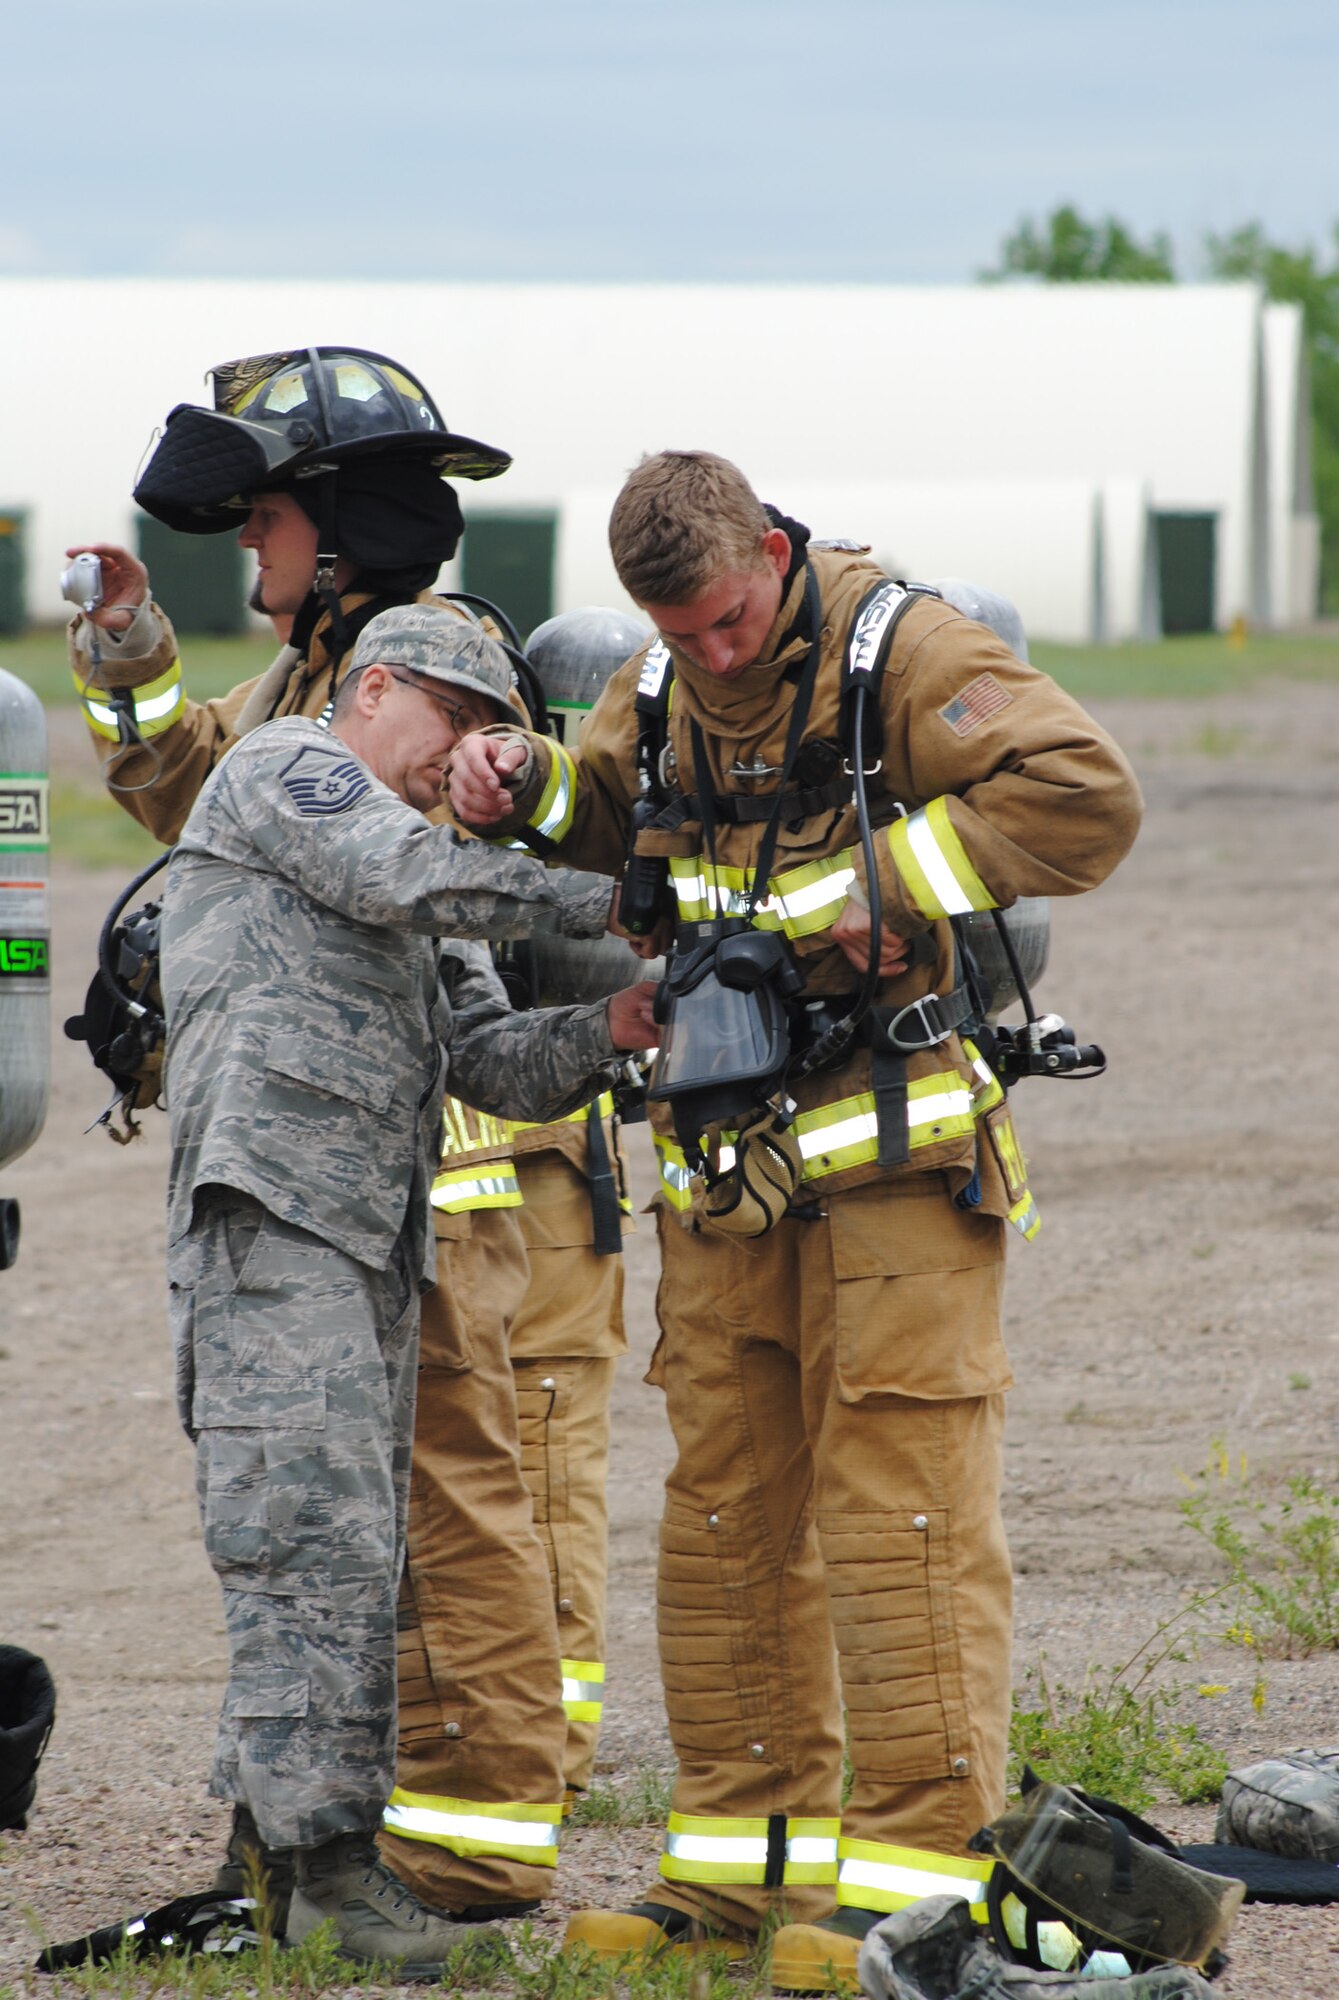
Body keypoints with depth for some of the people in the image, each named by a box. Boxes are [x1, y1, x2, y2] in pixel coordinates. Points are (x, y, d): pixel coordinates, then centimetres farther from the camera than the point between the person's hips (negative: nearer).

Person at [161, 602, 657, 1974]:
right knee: (316, 1530, -15)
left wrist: (605, 1032, -2)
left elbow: (497, 1063, 17)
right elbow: (411, 874, -12)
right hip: (272, 1200, -10)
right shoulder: (286, 768, 5)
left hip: (376, 1239, 10)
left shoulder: (417, 922, 28)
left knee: (358, 1551, 8)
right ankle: (327, 1850, -18)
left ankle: (302, 1834, 11)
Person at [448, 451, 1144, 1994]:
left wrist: (882, 894, -20)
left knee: (898, 1500, -10)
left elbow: (1084, 799, -21)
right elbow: (600, 822, 29)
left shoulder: (900, 653, -11)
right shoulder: (658, 690, 11)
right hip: (730, 1157, 7)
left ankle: (918, 1874, -11)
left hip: (895, 1146, -7)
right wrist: (520, 788, 6)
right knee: (724, 1502, 9)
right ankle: (742, 1855, 17)